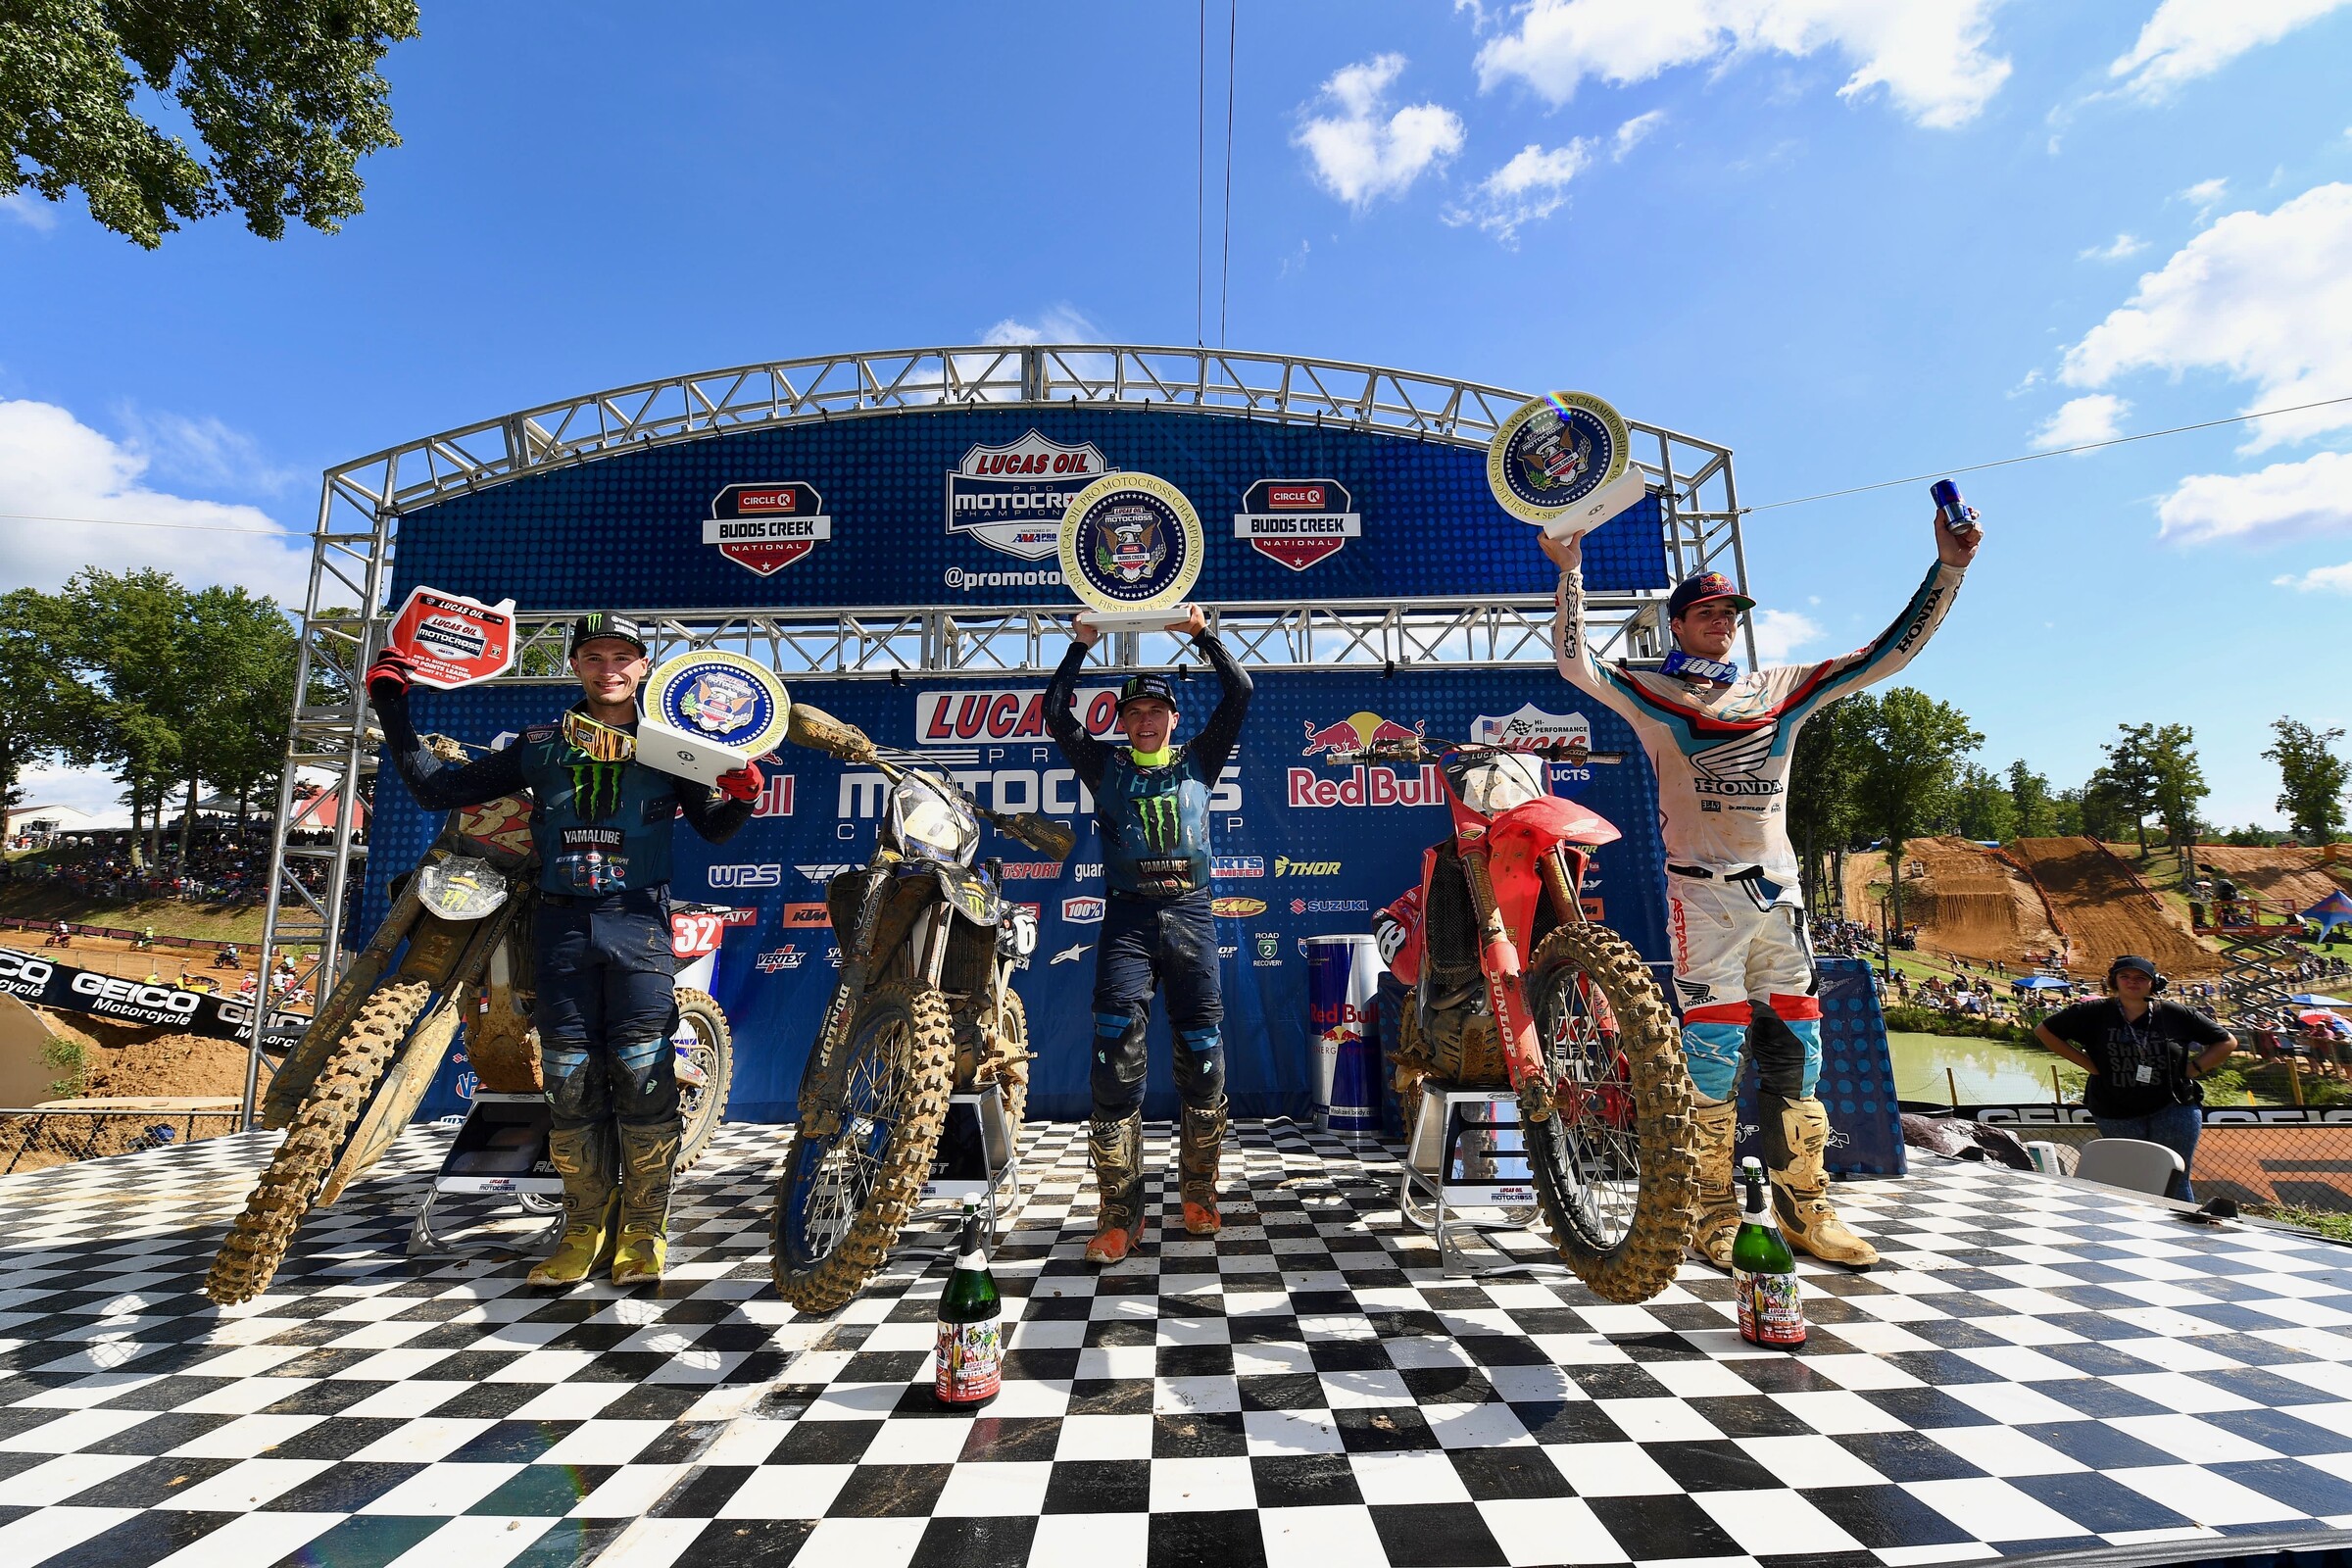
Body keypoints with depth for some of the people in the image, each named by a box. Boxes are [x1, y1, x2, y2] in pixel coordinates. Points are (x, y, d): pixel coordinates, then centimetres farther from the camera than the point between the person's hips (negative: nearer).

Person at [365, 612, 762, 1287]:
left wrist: (740, 795, -13)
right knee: (571, 1079, 4)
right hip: (561, 922, 3)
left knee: (642, 1074, -6)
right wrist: (392, 708, 14)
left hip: (639, 923, -2)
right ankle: (586, 1228, 17)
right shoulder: (541, 745, 15)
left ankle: (643, 1230, 6)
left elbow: (712, 826, 9)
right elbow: (435, 787, 18)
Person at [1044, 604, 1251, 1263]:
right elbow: (1057, 713, 9)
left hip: (1191, 916, 1)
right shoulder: (1106, 766, 16)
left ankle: (1198, 1196, 17)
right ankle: (1120, 1215, -6)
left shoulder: (1198, 761, 17)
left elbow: (1239, 694, 11)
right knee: (1115, 1050, -12)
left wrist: (1202, 634, 9)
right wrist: (1081, 644, 10)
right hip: (1127, 917, 0)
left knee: (1203, 1056, 1)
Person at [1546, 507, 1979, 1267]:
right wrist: (1571, 570, -16)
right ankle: (1716, 1217, 6)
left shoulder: (1783, 688, 16)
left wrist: (1948, 566, 6)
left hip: (1778, 889, 5)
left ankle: (1804, 1210, 19)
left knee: (1794, 1052, 8)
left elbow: (1890, 652, 14)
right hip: (1702, 890, -5)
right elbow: (1576, 664, -12)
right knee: (1712, 1053, -3)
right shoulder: (1651, 693, 3)